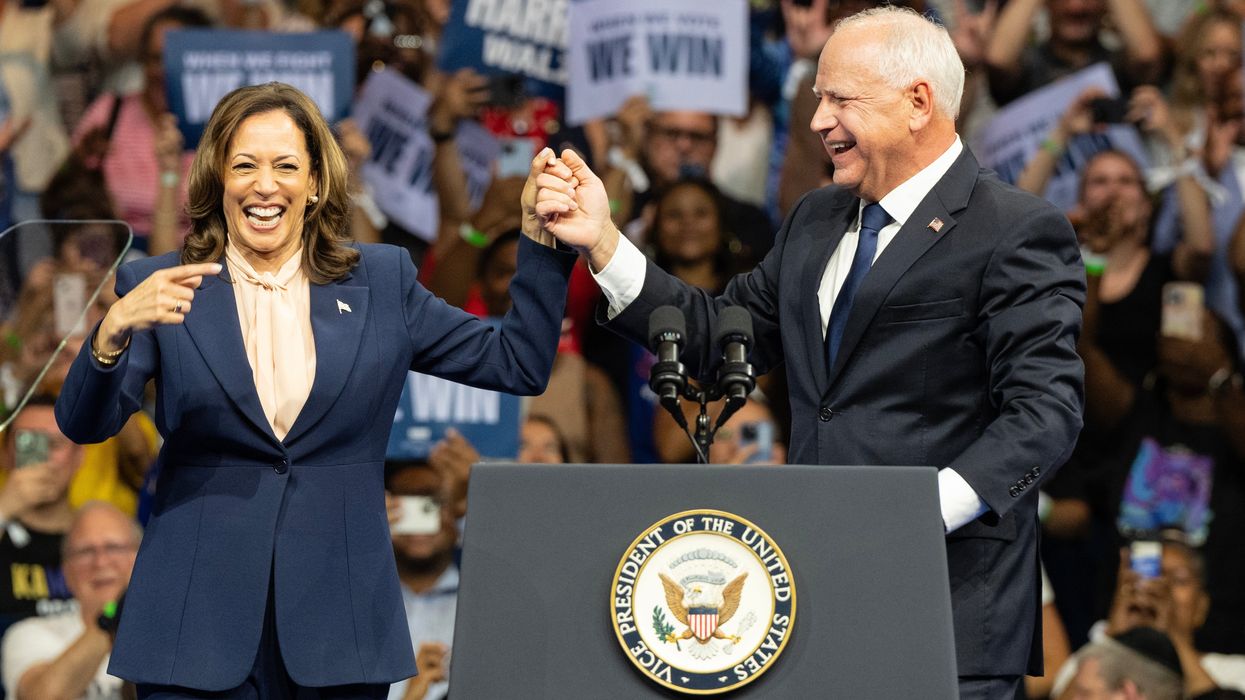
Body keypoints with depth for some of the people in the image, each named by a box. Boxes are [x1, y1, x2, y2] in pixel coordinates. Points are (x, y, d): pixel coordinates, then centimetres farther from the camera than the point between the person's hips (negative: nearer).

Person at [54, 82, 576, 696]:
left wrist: (540, 234, -2)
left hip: (340, 619, 1)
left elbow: (519, 365, 8)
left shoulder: (382, 282, 8)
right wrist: (115, 327, -27)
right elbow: (83, 425, -8)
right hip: (199, 617, -1)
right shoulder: (160, 288, 2)